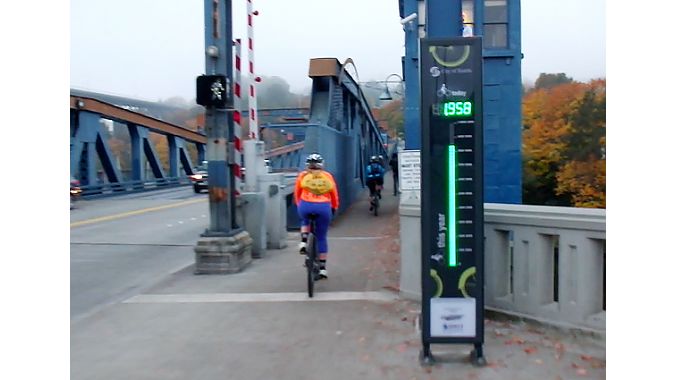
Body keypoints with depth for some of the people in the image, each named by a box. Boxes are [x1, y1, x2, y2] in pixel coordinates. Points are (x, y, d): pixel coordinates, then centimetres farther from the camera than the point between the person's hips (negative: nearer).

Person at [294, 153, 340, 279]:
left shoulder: (302, 175, 12)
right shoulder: (328, 176, 14)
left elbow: (296, 194, 14)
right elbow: (334, 195, 17)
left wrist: (299, 205, 30)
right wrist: (334, 208, 31)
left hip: (305, 206, 0)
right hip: (324, 207, 0)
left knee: (304, 221, 35)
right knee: (322, 238, 13)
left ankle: (304, 242, 11)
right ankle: (322, 268, 15)